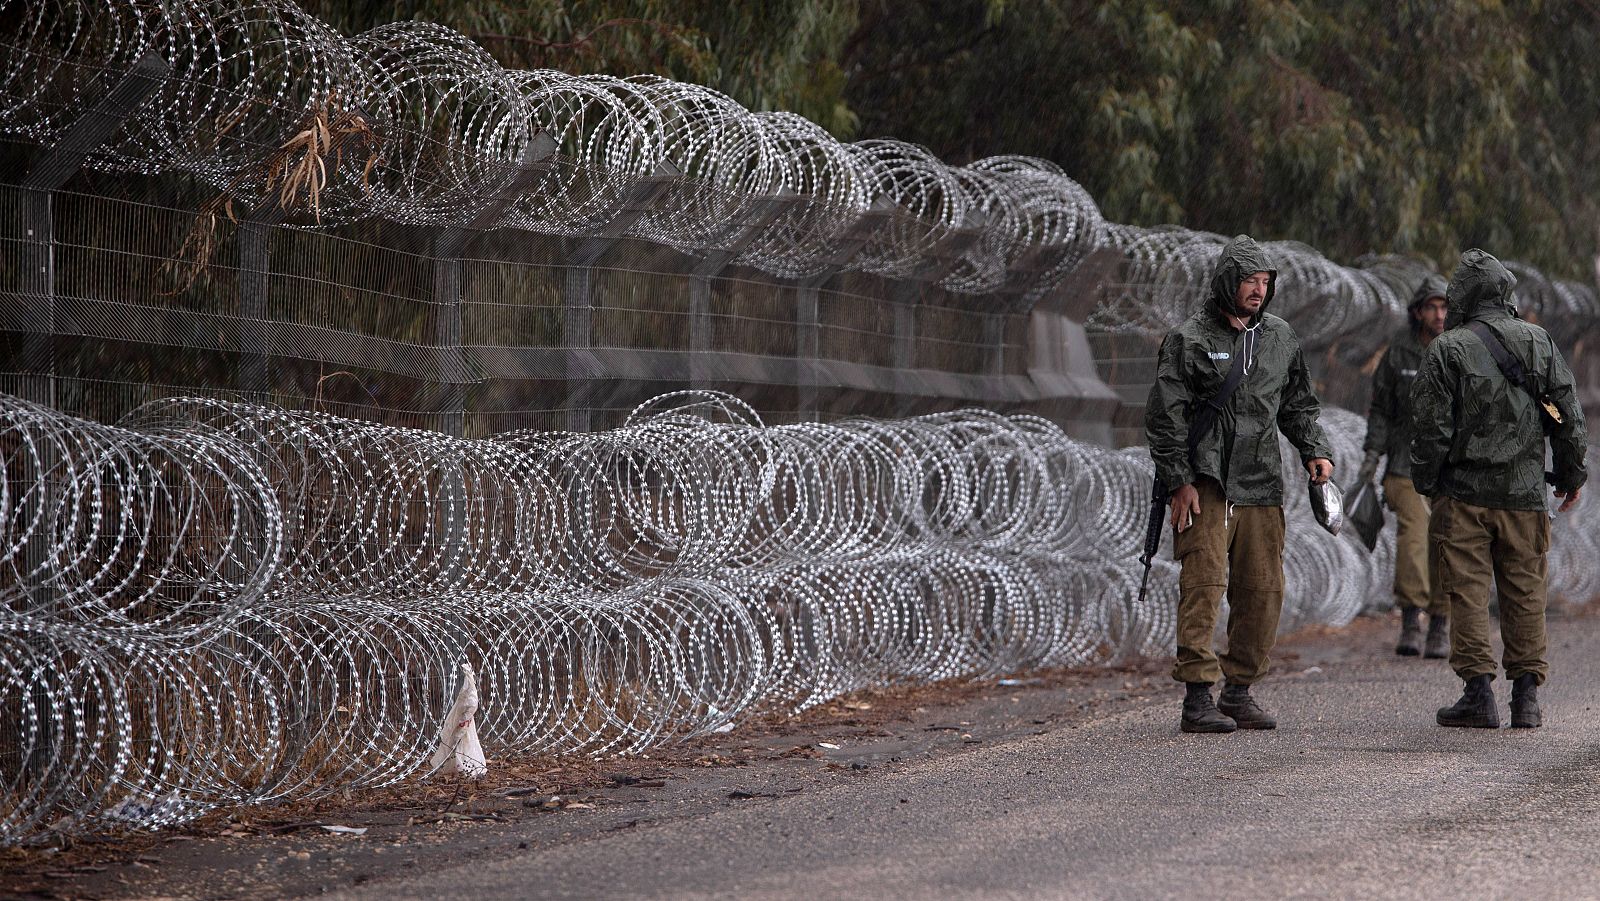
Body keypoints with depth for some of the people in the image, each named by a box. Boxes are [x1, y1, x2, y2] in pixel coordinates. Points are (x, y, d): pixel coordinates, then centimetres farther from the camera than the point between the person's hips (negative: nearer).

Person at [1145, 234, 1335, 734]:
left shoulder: (1280, 338, 14)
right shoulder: (1190, 339, -2)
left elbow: (1298, 405, 25)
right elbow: (1164, 415, -4)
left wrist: (1315, 451, 8)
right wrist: (1180, 480, -10)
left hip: (1261, 486, 6)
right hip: (1204, 483, -6)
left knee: (1264, 590, 4)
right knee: (1204, 584, -12)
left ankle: (1239, 692, 14)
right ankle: (1198, 698, -13)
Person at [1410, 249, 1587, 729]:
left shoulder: (1448, 349, -7)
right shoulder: (1540, 343, 5)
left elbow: (1433, 426, -8)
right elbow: (1568, 416, 8)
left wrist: (1425, 482, 4)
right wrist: (1571, 474, 19)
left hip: (1464, 491, -3)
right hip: (1524, 492, 3)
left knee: (1468, 591, 1)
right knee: (1525, 591, 9)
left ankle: (1478, 693, -2)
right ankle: (1526, 696, 7)